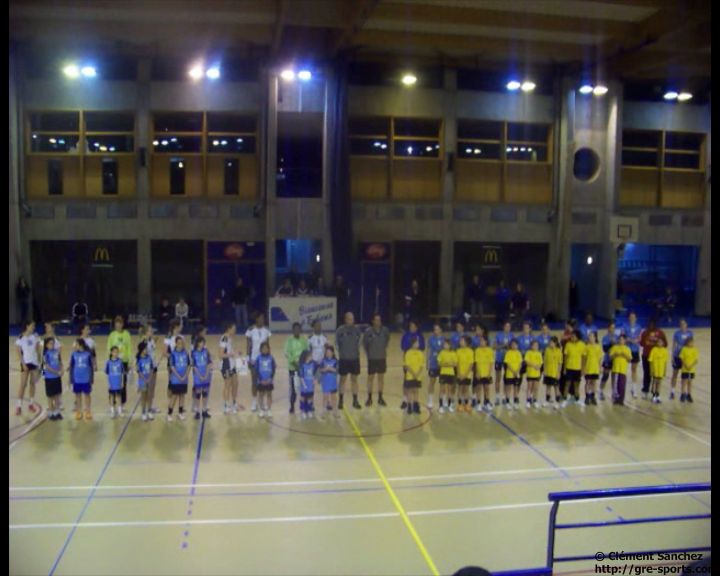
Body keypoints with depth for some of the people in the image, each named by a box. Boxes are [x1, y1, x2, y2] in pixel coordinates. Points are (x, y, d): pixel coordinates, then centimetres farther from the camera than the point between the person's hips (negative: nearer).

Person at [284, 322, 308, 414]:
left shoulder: (304, 340, 3)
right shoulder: (289, 340, -3)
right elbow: (287, 354, -8)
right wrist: (294, 362, -19)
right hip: (292, 367, -1)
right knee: (293, 387, 2)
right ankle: (292, 406, 15)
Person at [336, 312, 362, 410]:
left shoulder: (356, 330, -2)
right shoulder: (340, 330, -9)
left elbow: (358, 342, 7)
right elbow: (337, 343, -2)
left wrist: (357, 351, 0)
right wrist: (341, 352, -5)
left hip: (355, 358, 2)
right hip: (344, 359, -2)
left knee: (354, 379, 9)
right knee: (343, 379, 7)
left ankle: (355, 400, 17)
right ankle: (340, 400, 17)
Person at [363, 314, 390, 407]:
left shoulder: (385, 330, -7)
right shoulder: (368, 331, -13)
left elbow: (387, 339, 12)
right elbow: (364, 343, -1)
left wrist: (384, 348, 9)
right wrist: (368, 353, 2)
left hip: (382, 358, 3)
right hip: (372, 358, -2)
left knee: (381, 377, 10)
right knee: (370, 378, 6)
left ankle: (380, 398, 20)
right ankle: (369, 398, 15)